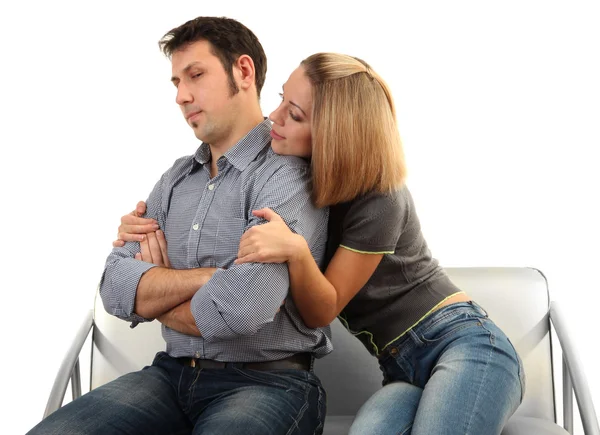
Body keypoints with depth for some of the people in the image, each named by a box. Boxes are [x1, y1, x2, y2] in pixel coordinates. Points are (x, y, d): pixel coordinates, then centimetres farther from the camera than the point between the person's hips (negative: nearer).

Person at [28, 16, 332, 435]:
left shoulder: (289, 173, -11)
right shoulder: (177, 179, 13)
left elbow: (241, 309, -24)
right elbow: (115, 287, 3)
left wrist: (157, 295, -4)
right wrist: (208, 276, -14)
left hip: (268, 382, -6)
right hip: (174, 374, 6)